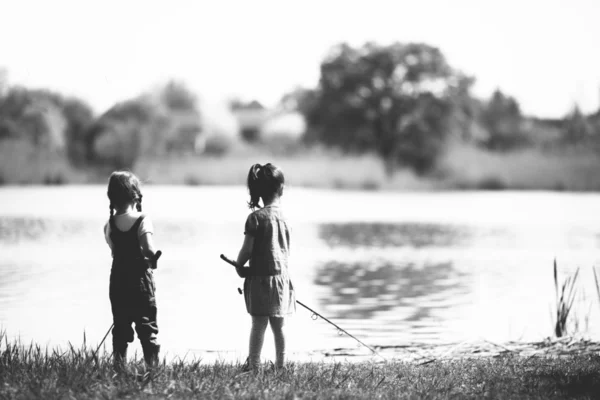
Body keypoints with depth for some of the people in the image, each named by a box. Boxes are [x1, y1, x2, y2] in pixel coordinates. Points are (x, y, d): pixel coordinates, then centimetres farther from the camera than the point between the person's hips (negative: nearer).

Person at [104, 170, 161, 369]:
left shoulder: (109, 225, 1)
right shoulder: (142, 220, -11)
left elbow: (115, 250, 3)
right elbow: (148, 249, -24)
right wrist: (153, 258, -3)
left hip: (117, 283, 3)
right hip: (141, 281, -3)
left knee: (120, 330, 11)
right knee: (147, 328, 4)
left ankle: (119, 367, 7)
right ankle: (153, 367, 0)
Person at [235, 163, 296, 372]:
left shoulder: (256, 217, -12)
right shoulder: (283, 216, 5)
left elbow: (247, 250, -12)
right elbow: (287, 251, 12)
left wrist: (239, 266, 6)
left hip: (261, 277, -5)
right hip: (282, 275, 5)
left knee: (258, 325, -5)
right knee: (278, 326, 11)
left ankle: (254, 366, -6)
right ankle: (280, 366, 15)